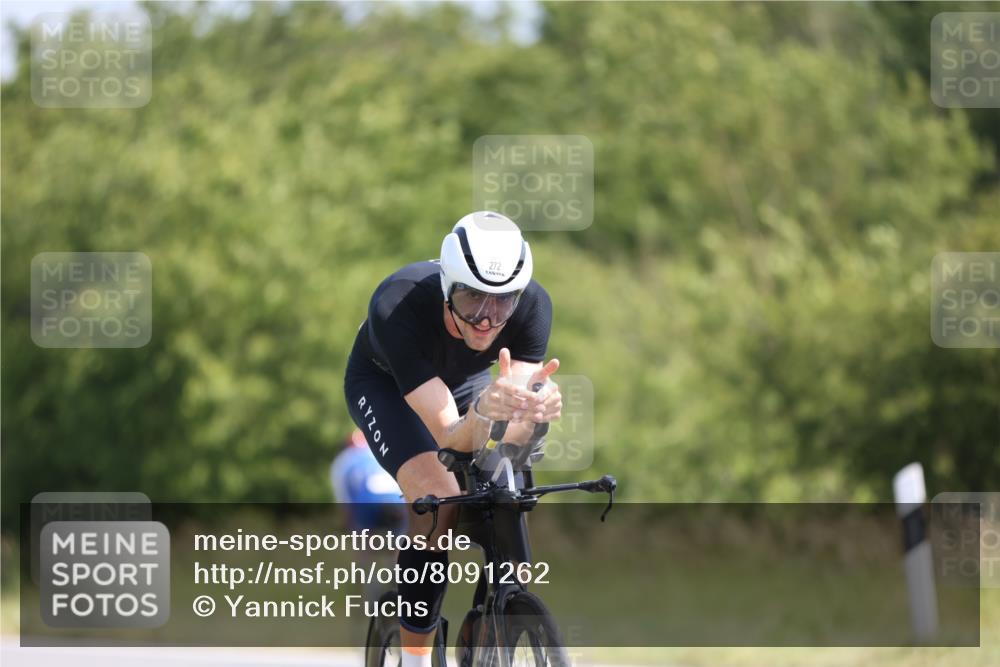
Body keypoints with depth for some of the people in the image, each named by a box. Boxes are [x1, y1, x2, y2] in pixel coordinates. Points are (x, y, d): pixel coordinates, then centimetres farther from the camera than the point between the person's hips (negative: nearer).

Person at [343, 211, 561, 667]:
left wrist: (531, 411, -59)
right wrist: (482, 412, -66)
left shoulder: (533, 305, -33)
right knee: (437, 498, -28)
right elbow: (453, 438, -44)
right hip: (385, 384, -4)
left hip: (467, 382, 4)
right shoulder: (397, 307, -42)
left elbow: (507, 436, -36)